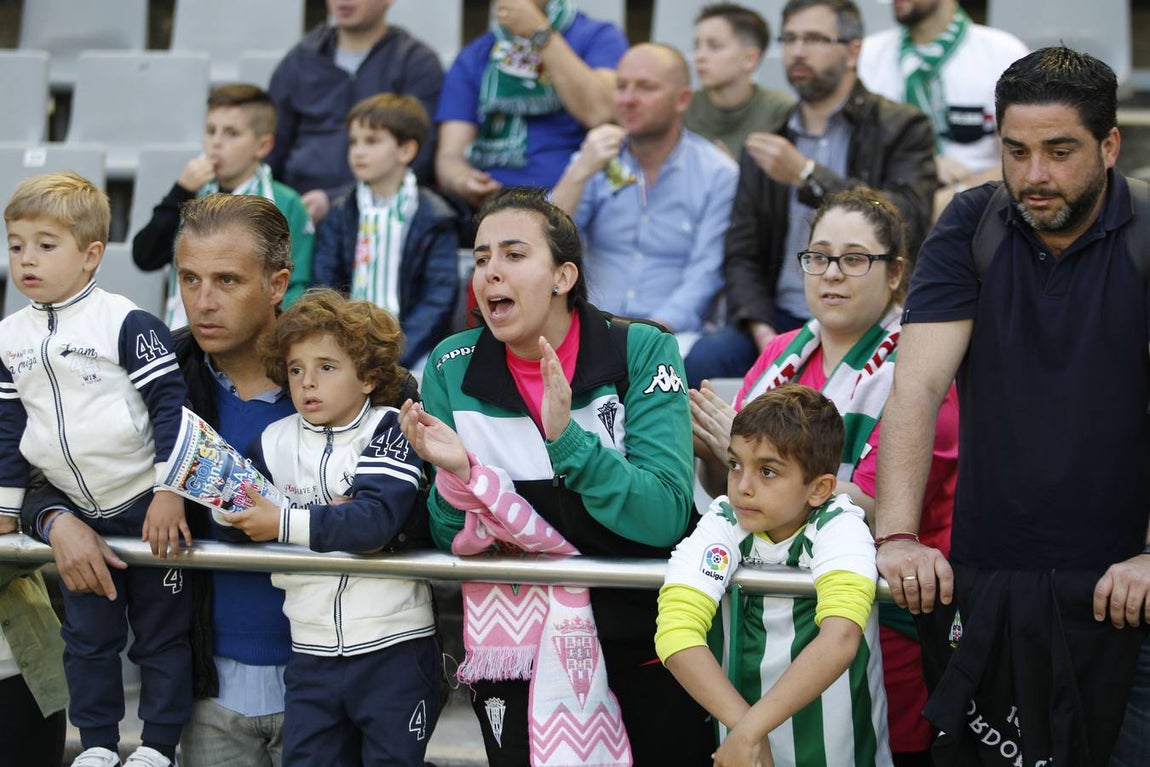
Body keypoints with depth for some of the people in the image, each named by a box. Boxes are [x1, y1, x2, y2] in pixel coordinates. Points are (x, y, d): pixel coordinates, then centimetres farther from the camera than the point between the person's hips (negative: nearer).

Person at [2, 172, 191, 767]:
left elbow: (170, 405, -14)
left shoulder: (126, 323, -13)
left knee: (161, 633, 4)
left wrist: (170, 494, -17)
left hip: (148, 508, -5)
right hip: (77, 516, 5)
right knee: (87, 636, 13)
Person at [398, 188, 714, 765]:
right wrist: (455, 476, -22)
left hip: (646, 646, -1)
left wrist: (567, 440, -31)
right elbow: (453, 541, -1)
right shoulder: (452, 369, -4)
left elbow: (666, 517, -20)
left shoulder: (642, 351, -10)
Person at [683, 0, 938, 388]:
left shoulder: (902, 129, 4)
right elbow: (741, 255, 13)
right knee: (701, 359, -26)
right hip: (782, 318, 4)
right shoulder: (766, 145, 17)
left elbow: (907, 222, -13)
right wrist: (759, 326, -8)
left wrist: (807, 174, -16)